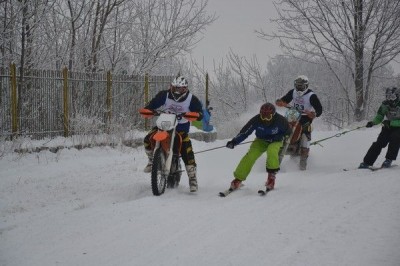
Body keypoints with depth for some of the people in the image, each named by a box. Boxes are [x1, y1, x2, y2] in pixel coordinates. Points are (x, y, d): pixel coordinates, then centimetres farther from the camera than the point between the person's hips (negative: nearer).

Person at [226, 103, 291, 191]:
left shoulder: (280, 120, -27)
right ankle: (238, 179, -10)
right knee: (251, 155, -20)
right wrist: (234, 142, -30)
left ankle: (272, 174, -18)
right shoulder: (256, 120, -26)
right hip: (261, 141, 1)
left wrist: (274, 138, -23)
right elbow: (245, 131, -19)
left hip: (275, 141, -1)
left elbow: (288, 133, -11)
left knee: (272, 151, -35)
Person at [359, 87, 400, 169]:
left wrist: (390, 122, -33)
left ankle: (388, 160, -19)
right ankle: (366, 162, -10)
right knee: (379, 142, -10)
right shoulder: (385, 104, -5)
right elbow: (379, 117, 4)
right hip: (388, 127, 3)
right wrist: (373, 122, -13)